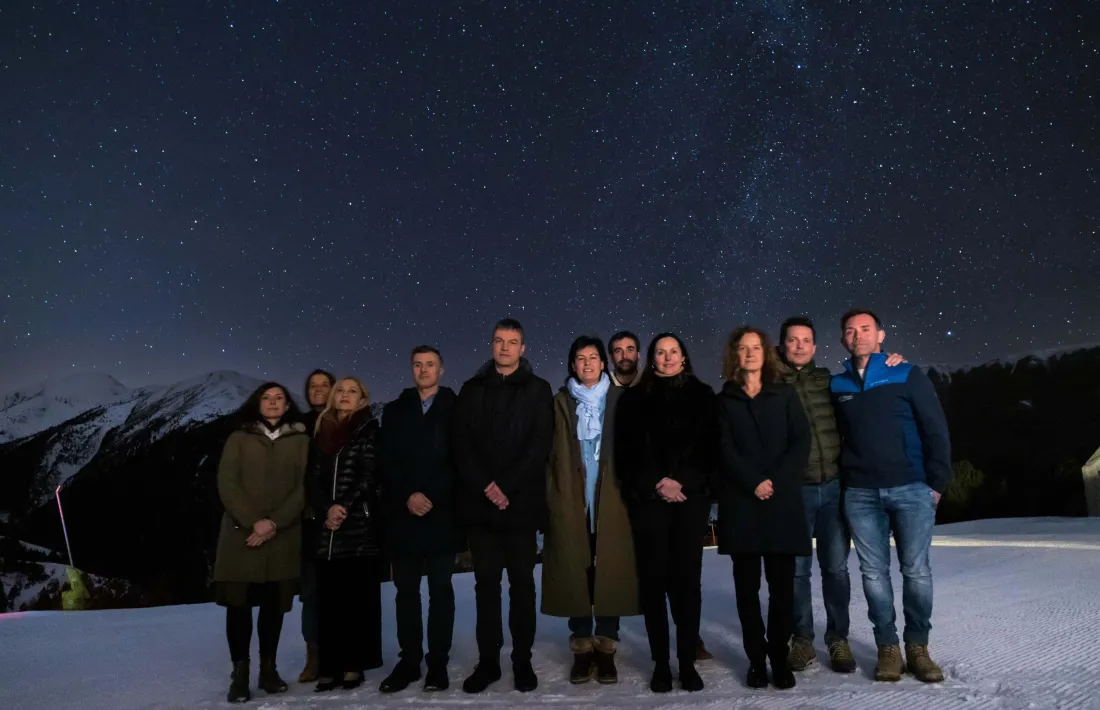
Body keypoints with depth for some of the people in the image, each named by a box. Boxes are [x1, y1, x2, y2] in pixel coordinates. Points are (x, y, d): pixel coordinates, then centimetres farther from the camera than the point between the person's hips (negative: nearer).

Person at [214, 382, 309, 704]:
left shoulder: (300, 441, 7)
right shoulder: (239, 439, 7)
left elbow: (304, 488, 0)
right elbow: (227, 484, -2)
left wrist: (274, 523, -13)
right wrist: (252, 522, -14)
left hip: (284, 537, 1)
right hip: (241, 535, 0)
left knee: (274, 604, 5)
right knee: (238, 602, -2)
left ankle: (268, 668, 17)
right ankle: (240, 673, 7)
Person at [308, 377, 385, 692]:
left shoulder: (369, 429, 4)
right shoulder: (323, 432, 16)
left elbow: (369, 474, -5)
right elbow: (314, 479, 9)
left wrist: (345, 507, -14)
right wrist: (325, 511, -7)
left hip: (360, 524, -4)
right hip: (328, 527, 4)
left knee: (358, 595, -1)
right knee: (328, 597, 3)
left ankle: (354, 664, 6)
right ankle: (331, 665, 9)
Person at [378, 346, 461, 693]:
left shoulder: (455, 409, 3)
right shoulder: (394, 411, 12)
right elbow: (387, 464, 5)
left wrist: (431, 497, -14)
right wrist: (407, 496, -10)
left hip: (442, 514, -2)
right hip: (403, 515, 3)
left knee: (440, 590, 5)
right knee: (406, 590, 8)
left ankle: (438, 662, 13)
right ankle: (409, 660, 17)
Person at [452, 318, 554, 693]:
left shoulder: (538, 390, 4)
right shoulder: (472, 389, 10)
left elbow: (540, 443, -6)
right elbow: (461, 443, 2)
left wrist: (506, 486, -13)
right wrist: (485, 486, -10)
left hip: (521, 502, -2)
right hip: (480, 501, 2)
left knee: (521, 583, 6)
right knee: (486, 583, 8)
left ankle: (522, 660, 16)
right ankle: (488, 660, 17)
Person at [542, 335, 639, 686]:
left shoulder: (618, 400, 10)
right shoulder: (560, 403, 10)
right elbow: (552, 453, 6)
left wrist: (628, 491, -1)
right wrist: (553, 495, -1)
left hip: (610, 499, 0)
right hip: (572, 499, 0)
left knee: (610, 571, 0)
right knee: (576, 571, 1)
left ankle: (605, 649, 11)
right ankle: (582, 649, 11)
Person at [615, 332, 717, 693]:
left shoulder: (702, 396, 9)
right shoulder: (634, 399, 8)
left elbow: (711, 449, 2)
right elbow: (625, 452, 3)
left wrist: (684, 483, -10)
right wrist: (656, 484, -9)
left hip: (691, 498, 0)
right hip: (648, 499, 0)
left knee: (687, 579, 0)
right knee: (653, 579, 1)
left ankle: (687, 661, 10)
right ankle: (660, 662, 10)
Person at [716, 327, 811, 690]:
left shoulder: (785, 394, 11)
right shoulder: (724, 400, 10)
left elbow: (801, 443, 1)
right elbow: (725, 450, -1)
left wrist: (776, 481, -12)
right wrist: (753, 483, -14)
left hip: (783, 501, 0)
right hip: (740, 503, 0)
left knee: (782, 584, 1)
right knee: (747, 585, 3)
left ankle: (779, 657, 13)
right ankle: (756, 659, 11)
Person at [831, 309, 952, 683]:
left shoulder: (908, 376, 2)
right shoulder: (837, 385, 10)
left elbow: (936, 430, 1)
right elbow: (834, 435, 16)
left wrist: (938, 482, -3)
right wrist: (840, 482, 8)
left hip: (912, 489, -2)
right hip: (860, 495, 2)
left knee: (916, 571, 2)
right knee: (874, 572, 4)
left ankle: (917, 646, 16)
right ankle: (887, 647, 14)